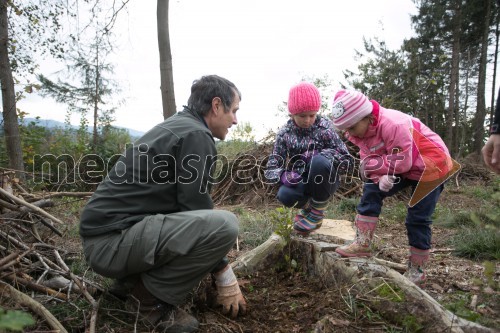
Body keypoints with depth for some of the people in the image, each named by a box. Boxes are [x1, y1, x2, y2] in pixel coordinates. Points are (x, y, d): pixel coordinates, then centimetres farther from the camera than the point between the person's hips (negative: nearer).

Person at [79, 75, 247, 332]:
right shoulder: (196, 134, -13)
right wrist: (225, 277, -3)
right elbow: (197, 211, -14)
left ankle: (132, 278, 14)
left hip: (107, 232, 10)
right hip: (112, 240, -10)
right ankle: (150, 294, -6)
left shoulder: (177, 126, 17)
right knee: (224, 224, -24)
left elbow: (188, 206, 22)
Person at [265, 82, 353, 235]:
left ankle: (317, 212, -11)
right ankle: (308, 207, 5)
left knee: (319, 161, -34)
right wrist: (284, 175, -28)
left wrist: (322, 154, -26)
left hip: (324, 181, -1)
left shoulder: (325, 127, -9)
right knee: (284, 195, -33)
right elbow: (271, 168, -6)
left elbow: (346, 160, -11)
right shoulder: (285, 134, -5)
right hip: (300, 182, 1)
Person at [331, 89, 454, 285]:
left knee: (417, 219, -4)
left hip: (431, 166, -8)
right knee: (372, 190, -6)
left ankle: (417, 270, 13)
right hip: (403, 170, 8)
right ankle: (362, 243, -3)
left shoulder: (392, 124, -33)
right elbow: (368, 160, -8)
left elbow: (403, 162, -31)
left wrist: (372, 165, -24)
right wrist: (381, 177, -27)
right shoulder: (361, 130, -6)